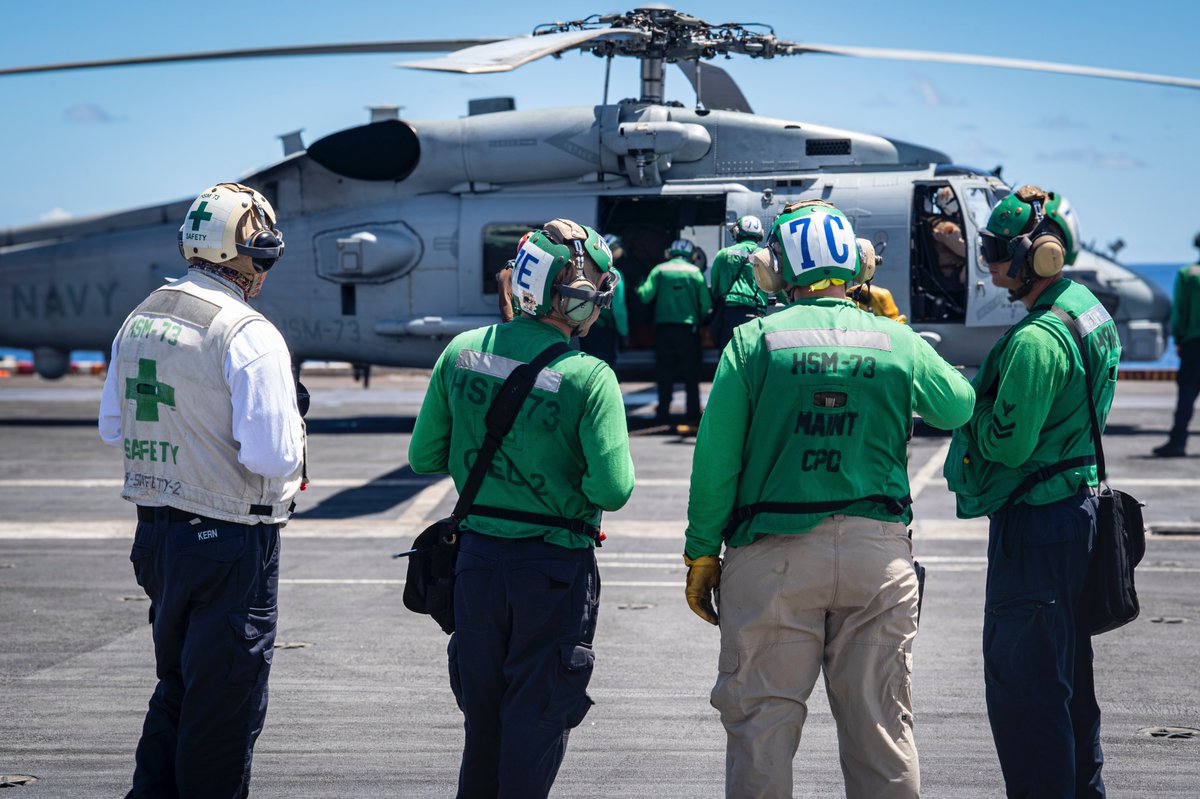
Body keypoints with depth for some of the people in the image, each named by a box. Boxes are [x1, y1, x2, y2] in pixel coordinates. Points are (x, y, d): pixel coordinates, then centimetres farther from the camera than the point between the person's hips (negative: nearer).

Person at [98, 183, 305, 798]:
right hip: (232, 540, -7)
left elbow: (113, 427, 17)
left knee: (177, 685, 21)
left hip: (156, 532, 7)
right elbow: (272, 455, -22)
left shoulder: (138, 321, 7)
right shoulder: (249, 335, -17)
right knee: (224, 703, 3)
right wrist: (292, 438, -1)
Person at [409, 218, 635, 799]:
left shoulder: (461, 353, -3)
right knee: (536, 718, 7)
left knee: (481, 713, 18)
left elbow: (424, 459, 3)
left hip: (476, 556, 4)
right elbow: (614, 490, -19)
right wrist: (574, 475, 2)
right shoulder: (589, 378, -16)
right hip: (555, 567, -4)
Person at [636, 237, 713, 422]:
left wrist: (639, 288, 14)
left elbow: (645, 296, -8)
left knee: (664, 373, 7)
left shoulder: (660, 270, 0)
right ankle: (693, 412, 6)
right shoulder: (695, 272, 1)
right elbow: (706, 305, -2)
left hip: (664, 326, 0)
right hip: (689, 328, 0)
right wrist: (700, 320, 17)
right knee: (691, 373, 7)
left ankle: (663, 412, 7)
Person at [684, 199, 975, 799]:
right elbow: (957, 407, 20)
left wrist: (702, 554, 4)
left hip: (774, 555, -2)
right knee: (879, 721, 9)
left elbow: (715, 458, -4)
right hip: (877, 552, 2)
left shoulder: (754, 340, -2)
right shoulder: (897, 342, 3)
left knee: (761, 723, 4)